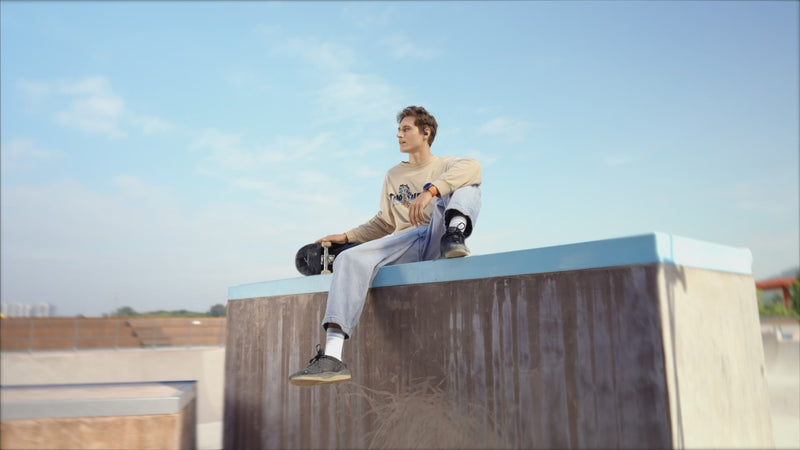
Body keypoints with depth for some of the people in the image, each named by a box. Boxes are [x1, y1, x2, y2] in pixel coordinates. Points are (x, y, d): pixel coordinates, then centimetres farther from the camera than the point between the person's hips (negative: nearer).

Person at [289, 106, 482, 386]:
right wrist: (347, 236, 18)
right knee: (350, 259, -25)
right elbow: (384, 223, 31)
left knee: (466, 186, -18)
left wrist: (430, 191, -30)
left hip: (436, 238, -3)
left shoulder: (446, 166, 13)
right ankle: (332, 358, -37)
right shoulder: (393, 176, 28)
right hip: (405, 244, 3)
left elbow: (472, 167, -13)